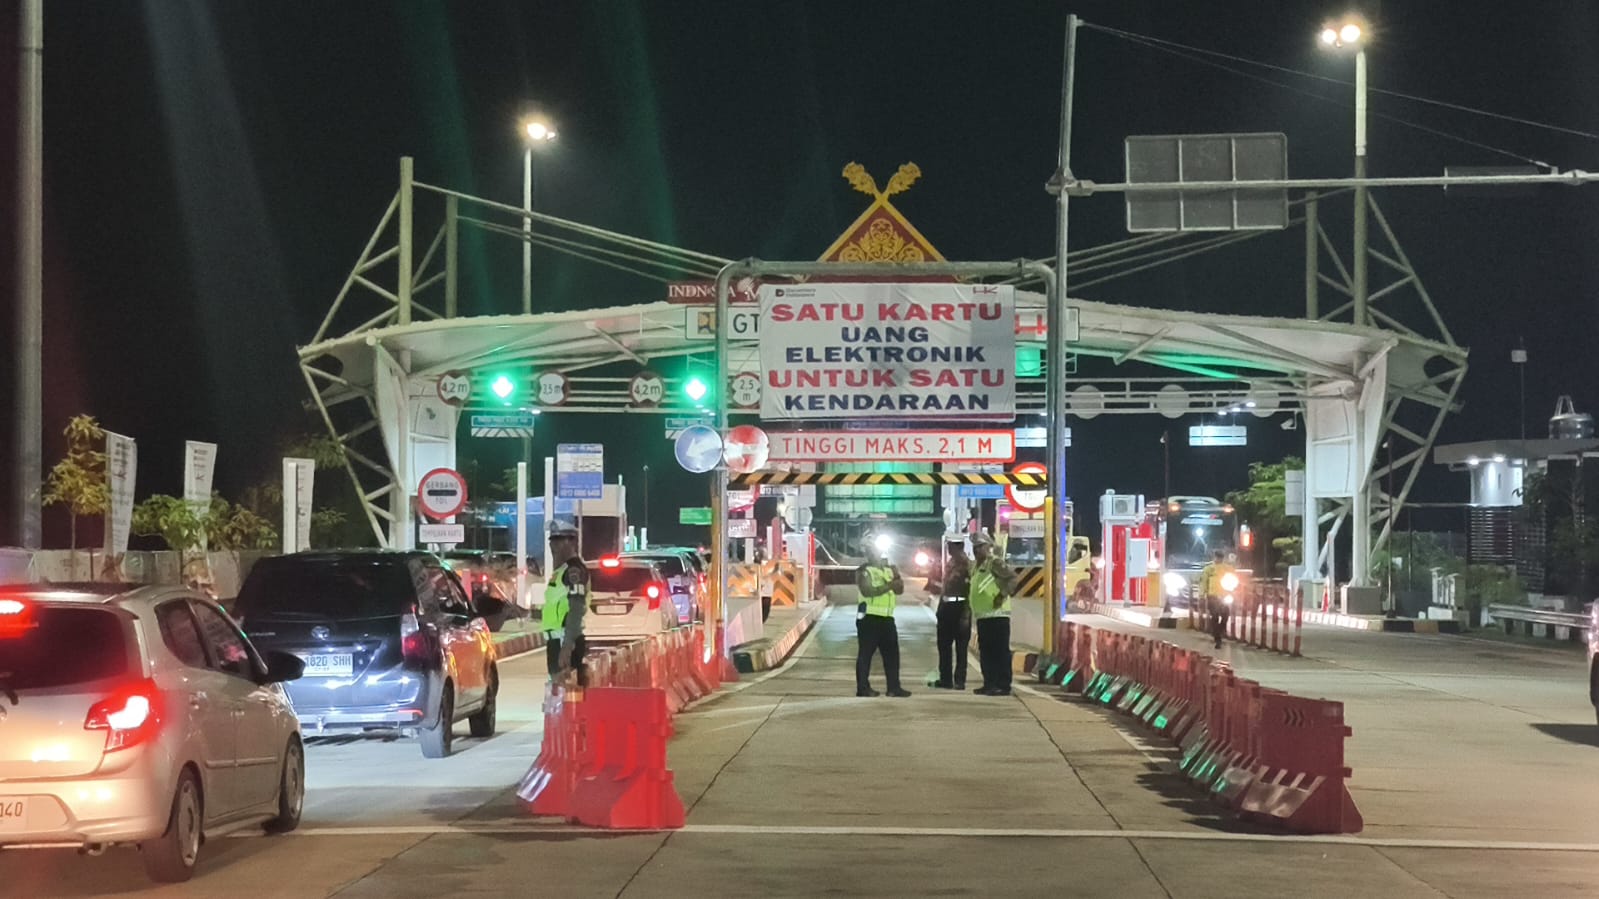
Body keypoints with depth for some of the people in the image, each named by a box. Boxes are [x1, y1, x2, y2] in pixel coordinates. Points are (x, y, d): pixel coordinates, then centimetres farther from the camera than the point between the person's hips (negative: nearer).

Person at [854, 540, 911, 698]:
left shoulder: (889, 570, 16)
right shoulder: (864, 571, -7)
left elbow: (899, 590, 12)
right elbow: (867, 591, -22)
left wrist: (897, 576, -8)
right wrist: (888, 586, -27)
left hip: (887, 618, 8)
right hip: (869, 617, -8)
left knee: (892, 652, 7)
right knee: (865, 653, -4)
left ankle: (894, 686, 11)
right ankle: (863, 687, -2)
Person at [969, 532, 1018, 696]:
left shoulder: (995, 563, -9)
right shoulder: (976, 566, 19)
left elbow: (1012, 577, -18)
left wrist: (1003, 594, -22)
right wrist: (968, 598, 18)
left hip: (997, 615, -10)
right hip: (982, 615, 10)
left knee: (1000, 651, -9)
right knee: (985, 651, 12)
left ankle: (1003, 685, -10)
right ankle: (990, 684, 17)